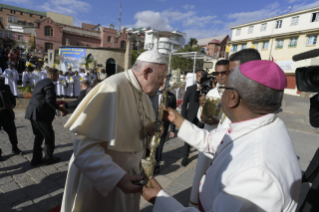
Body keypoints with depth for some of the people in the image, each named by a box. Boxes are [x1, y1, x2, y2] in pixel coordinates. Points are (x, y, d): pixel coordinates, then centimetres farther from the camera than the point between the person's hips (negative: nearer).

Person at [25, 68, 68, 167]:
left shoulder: (40, 82, 17)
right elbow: (50, 100, -25)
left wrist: (57, 102, 27)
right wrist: (60, 109, -22)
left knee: (39, 136, 18)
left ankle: (36, 159, 25)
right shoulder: (49, 84, -13)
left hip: (33, 113, 9)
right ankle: (49, 158, 16)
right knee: (49, 135, 5)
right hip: (41, 114, -9)